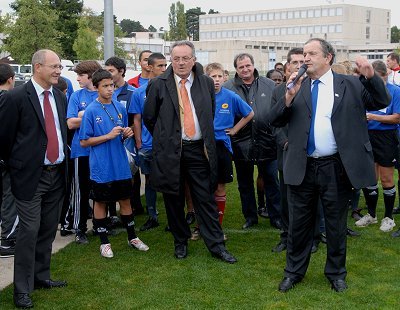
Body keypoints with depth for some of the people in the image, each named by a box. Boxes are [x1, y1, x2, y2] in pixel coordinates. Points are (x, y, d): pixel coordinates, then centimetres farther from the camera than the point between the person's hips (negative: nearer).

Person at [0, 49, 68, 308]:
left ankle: (41, 276, 29)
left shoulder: (60, 97, 9)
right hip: (31, 176, -6)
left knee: (48, 230, 14)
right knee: (30, 231, -4)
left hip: (57, 173, 6)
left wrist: (62, 157, 15)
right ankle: (22, 289, 7)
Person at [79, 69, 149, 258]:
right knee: (100, 202, 9)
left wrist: (126, 134, -7)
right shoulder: (91, 111, -11)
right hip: (101, 167, -4)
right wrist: (108, 136, -18)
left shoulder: (120, 108, 3)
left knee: (125, 200, 14)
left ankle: (132, 237, 29)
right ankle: (104, 242, 22)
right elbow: (84, 142, -10)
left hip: (121, 165, 4)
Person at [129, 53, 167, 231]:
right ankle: (152, 217, 23)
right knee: (149, 180, 11)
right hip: (147, 147, 2)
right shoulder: (139, 93, 3)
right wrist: (138, 143, 0)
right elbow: (137, 120, 6)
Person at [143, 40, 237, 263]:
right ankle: (181, 242, 24)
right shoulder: (159, 85, -1)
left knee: (206, 198, 3)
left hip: (199, 149, 1)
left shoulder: (207, 83, 6)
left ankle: (216, 245, 9)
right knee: (174, 200, 8)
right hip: (170, 151, -1)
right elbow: (149, 117, 8)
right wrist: (165, 138, 10)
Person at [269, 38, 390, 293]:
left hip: (336, 168, -1)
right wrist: (289, 96, -17)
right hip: (302, 167, 2)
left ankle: (336, 273, 31)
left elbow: (382, 102, -4)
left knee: (336, 224, 12)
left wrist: (371, 76, -20)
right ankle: (294, 272, 29)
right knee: (299, 223, 13)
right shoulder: (297, 86, 5)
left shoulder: (350, 85, 1)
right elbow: (275, 120, 0)